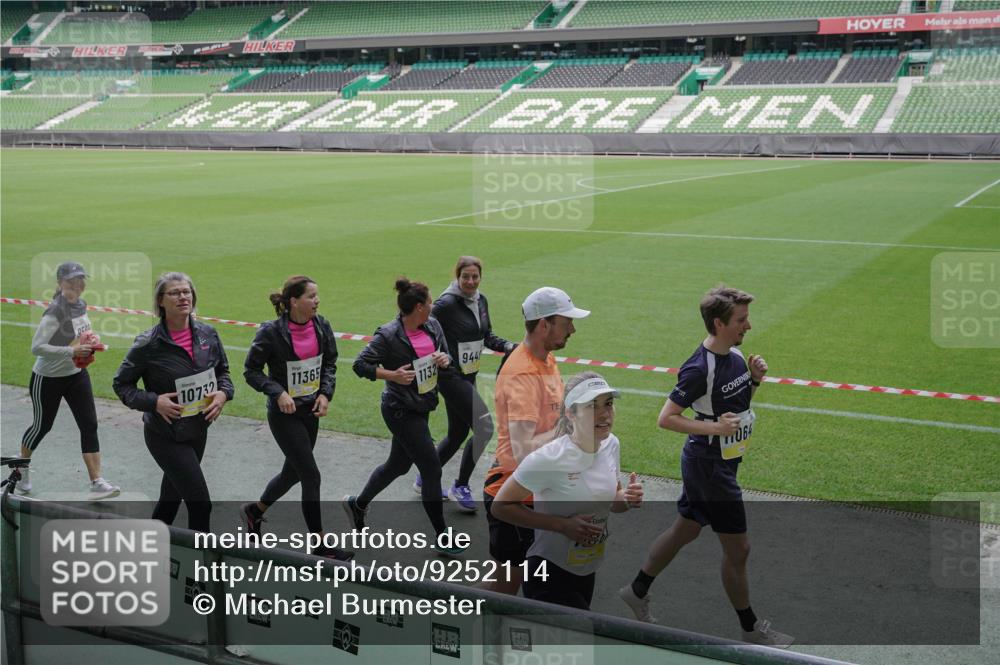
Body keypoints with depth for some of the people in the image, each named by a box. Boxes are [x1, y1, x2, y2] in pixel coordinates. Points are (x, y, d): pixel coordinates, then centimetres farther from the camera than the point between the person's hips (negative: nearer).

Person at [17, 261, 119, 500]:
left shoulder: (80, 305, 0)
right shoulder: (55, 312, -23)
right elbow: (36, 347, -26)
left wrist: (89, 345, -3)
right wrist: (72, 351, -30)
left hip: (77, 375, 6)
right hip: (47, 379, -6)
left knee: (89, 426, -4)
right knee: (42, 426, 12)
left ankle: (97, 483, -4)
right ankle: (22, 467, 41)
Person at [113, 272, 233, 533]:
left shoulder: (208, 334, -2)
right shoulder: (149, 344, -16)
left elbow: (222, 371, 13)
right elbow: (121, 384, -6)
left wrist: (223, 393, -8)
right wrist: (154, 402, -21)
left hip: (198, 430, 5)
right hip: (165, 436, -5)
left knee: (171, 497, 21)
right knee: (200, 503, -9)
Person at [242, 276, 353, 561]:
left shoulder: (321, 327, -4)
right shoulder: (272, 332, -19)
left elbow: (330, 363, 9)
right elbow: (251, 370, -10)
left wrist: (326, 393, -5)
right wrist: (278, 392, -22)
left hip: (310, 411, 6)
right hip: (284, 414, -6)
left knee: (293, 471, 18)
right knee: (311, 476, -6)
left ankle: (254, 511, 44)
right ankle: (320, 545, 6)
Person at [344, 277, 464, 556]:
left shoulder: (433, 326, 2)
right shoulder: (388, 335, -18)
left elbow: (445, 355, 15)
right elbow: (360, 365, -13)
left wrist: (445, 360, -9)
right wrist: (392, 374, -24)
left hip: (421, 407, 8)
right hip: (401, 410, -8)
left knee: (399, 464, 21)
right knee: (431, 469, -4)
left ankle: (357, 504, 45)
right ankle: (441, 538, 8)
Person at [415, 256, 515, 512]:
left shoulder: (481, 301, 7)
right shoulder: (446, 304, -17)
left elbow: (487, 336, 15)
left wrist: (507, 346, -1)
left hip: (469, 375, 8)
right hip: (451, 376, -8)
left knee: (457, 434, 16)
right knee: (485, 428, -12)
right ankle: (460, 487, 3)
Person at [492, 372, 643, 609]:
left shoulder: (611, 444, -2)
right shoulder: (549, 459, -24)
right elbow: (500, 506, -19)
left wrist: (626, 499, -11)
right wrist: (562, 525, -26)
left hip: (588, 573, 7)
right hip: (550, 574, -7)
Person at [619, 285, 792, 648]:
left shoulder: (735, 354, 2)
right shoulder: (699, 369, -25)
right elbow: (666, 418, -21)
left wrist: (755, 378, -2)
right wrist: (714, 427, -27)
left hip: (721, 461, 9)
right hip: (709, 465, -9)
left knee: (684, 530, 21)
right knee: (737, 548, 2)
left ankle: (637, 590, 37)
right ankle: (750, 628, 18)